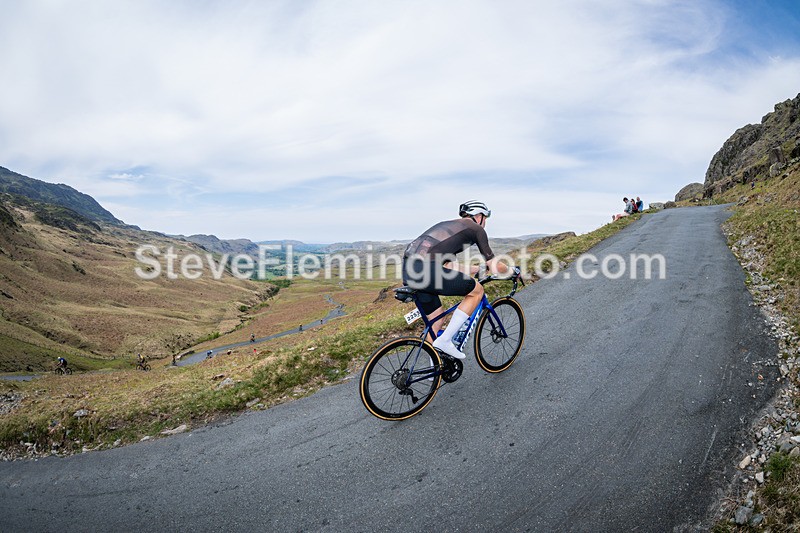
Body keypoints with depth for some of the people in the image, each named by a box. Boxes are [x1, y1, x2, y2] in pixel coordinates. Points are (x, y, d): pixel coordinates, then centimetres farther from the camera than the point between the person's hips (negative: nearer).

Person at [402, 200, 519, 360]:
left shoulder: (448, 225, 33)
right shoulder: (476, 228, 11)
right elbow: (495, 268, 13)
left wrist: (473, 269, 49)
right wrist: (513, 271, 34)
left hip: (407, 269, 8)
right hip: (425, 269, -8)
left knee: (437, 318, 22)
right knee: (477, 290, 10)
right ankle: (445, 341, 7)